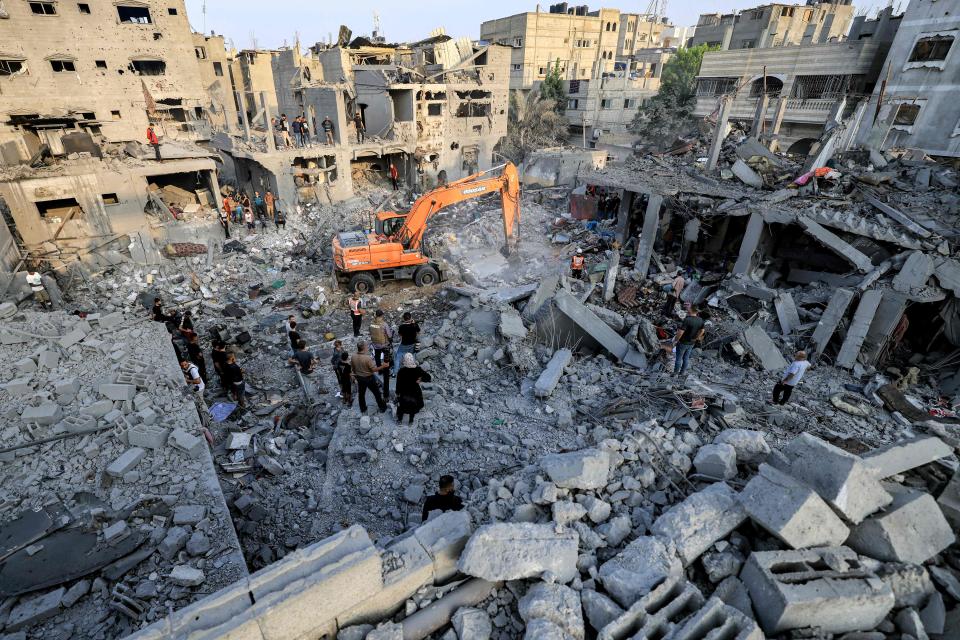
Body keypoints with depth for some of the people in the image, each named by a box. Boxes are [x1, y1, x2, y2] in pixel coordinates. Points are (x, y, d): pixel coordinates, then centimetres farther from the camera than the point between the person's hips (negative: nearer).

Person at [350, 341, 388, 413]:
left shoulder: (353, 357, -12)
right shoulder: (367, 358, -30)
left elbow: (352, 368, 3)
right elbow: (374, 369, -23)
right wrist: (383, 366, -14)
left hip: (359, 378, 5)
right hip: (369, 378, -5)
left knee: (361, 394, 22)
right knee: (377, 393, 13)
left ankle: (363, 409, 36)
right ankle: (382, 407, 27)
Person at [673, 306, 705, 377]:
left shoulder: (687, 320, -30)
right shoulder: (700, 320, -8)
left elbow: (680, 332, -30)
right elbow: (702, 331, 8)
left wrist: (675, 340, -15)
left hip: (683, 342, -6)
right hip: (692, 343, 6)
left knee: (679, 358, 11)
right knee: (686, 358, 20)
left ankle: (675, 373, 24)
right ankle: (682, 373, 33)